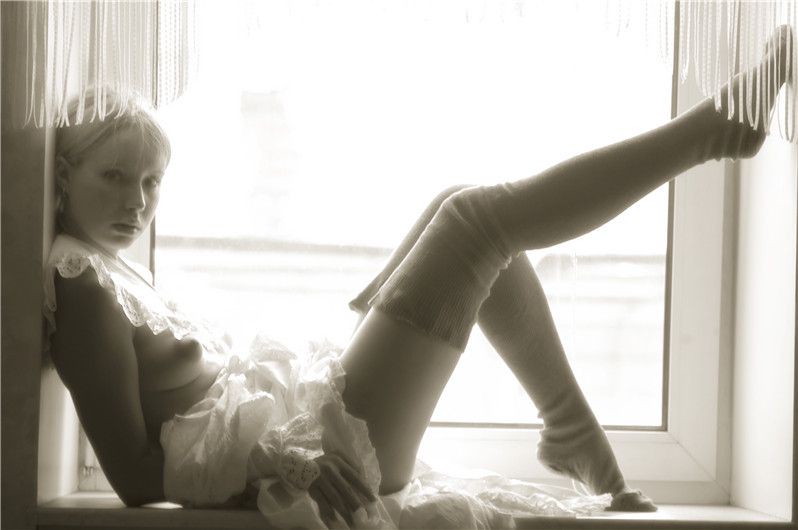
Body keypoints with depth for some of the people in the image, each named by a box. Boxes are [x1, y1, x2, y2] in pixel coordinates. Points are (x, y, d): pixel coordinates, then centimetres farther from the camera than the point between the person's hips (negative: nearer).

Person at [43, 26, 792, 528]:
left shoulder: (110, 266, 14)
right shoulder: (81, 282, -15)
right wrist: (266, 459, -30)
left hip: (287, 420, 10)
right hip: (320, 447, -10)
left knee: (460, 209, 11)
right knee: (480, 217, -11)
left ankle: (576, 433, 11)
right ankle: (706, 129, 5)